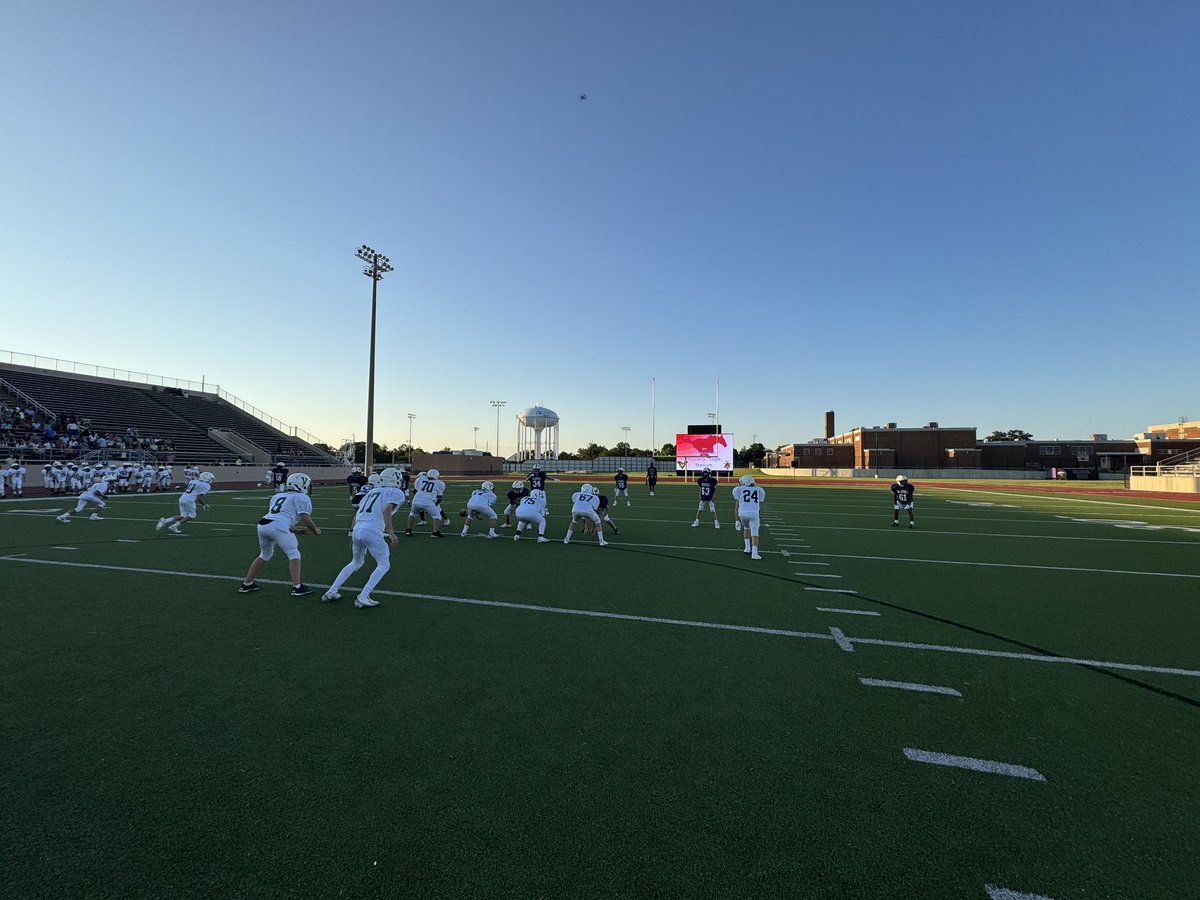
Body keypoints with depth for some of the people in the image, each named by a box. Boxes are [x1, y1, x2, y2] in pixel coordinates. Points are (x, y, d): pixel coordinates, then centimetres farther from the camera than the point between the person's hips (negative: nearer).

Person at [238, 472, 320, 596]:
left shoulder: (277, 496, 28)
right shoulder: (301, 498, 6)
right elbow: (306, 520, 0)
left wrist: (294, 530, 34)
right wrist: (316, 531, 18)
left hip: (262, 525, 7)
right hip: (278, 527, -7)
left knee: (265, 554, 28)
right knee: (294, 554, 6)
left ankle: (247, 584, 37)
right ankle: (297, 587, 1)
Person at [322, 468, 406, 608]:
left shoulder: (372, 491, 24)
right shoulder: (396, 493, 3)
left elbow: (357, 512, 21)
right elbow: (386, 510, -14)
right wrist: (391, 532, -15)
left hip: (357, 530, 7)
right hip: (372, 532, -7)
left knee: (356, 563, 28)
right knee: (384, 565, 8)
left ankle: (331, 592, 28)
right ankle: (363, 597, -2)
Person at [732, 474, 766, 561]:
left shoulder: (739, 490, 15)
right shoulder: (759, 490, 22)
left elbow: (736, 506, 11)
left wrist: (737, 520, 12)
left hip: (742, 513, 1)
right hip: (754, 514, -1)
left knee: (746, 528, 28)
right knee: (754, 533, 3)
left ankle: (748, 547, 24)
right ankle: (754, 553, -11)